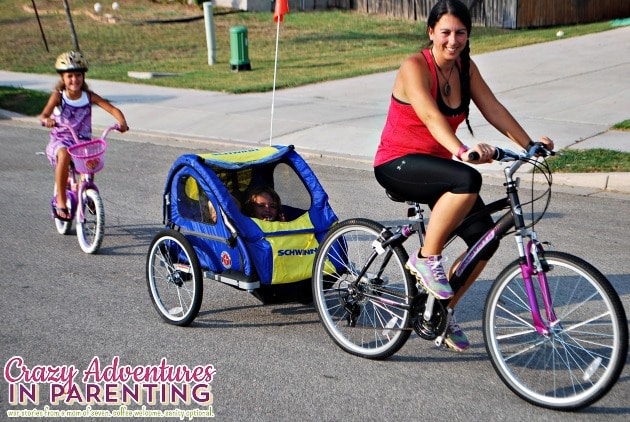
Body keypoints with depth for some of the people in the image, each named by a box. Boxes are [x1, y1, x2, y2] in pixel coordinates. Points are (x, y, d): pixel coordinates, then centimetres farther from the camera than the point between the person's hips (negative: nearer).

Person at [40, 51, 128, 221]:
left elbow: (112, 109, -7)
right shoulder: (58, 96, -4)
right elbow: (44, 115, -16)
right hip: (60, 141, -2)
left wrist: (122, 122, -28)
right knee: (64, 155, -36)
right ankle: (60, 200, -24)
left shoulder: (89, 96, 0)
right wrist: (47, 120, -41)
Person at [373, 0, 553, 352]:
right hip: (398, 164, -7)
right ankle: (426, 259, -17)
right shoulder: (415, 67, -18)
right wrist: (463, 151, -50)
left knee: (485, 237, -7)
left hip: (436, 164, 7)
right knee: (468, 180, -35)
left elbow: (493, 109, -2)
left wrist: (529, 145, -14)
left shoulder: (466, 68, 3)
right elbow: (431, 116, -34)